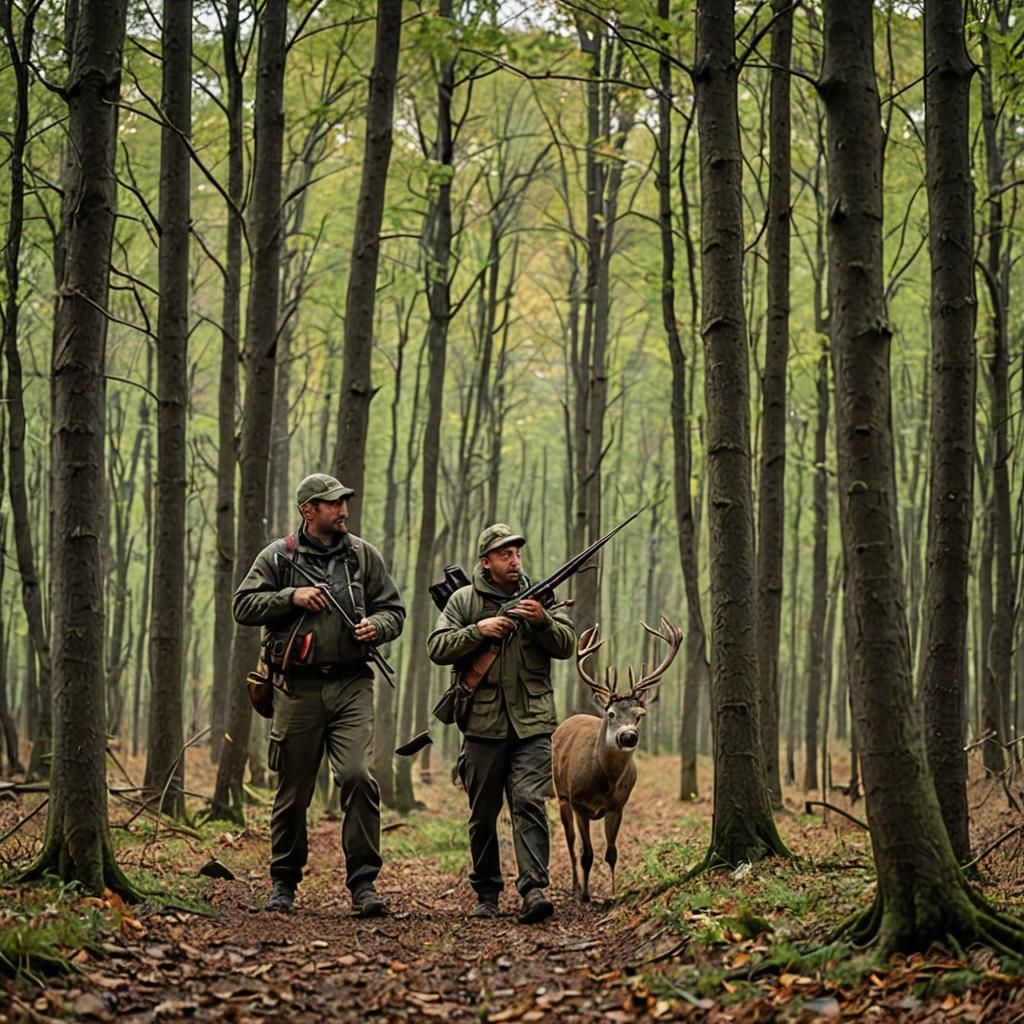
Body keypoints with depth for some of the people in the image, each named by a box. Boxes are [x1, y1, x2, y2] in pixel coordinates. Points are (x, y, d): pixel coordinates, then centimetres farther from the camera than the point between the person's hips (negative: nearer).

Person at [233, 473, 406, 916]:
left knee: (357, 776, -15)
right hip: (299, 688, 0)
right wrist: (291, 596, -9)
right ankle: (283, 882, 22)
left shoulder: (363, 555, 10)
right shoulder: (279, 556, 5)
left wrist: (376, 625, -7)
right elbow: (243, 606, 2)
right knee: (293, 791, 7)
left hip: (351, 685, 1)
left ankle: (363, 882, -9)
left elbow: (393, 609, 14)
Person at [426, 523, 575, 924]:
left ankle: (533, 889, -20)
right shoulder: (463, 600, 6)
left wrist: (542, 620, -16)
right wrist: (480, 630, -14)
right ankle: (486, 894, 17)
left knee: (529, 802, -13)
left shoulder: (539, 596, 10)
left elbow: (566, 646, 2)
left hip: (532, 725, 0)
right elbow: (437, 648, -2)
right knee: (483, 814, 6)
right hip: (483, 725, 0)